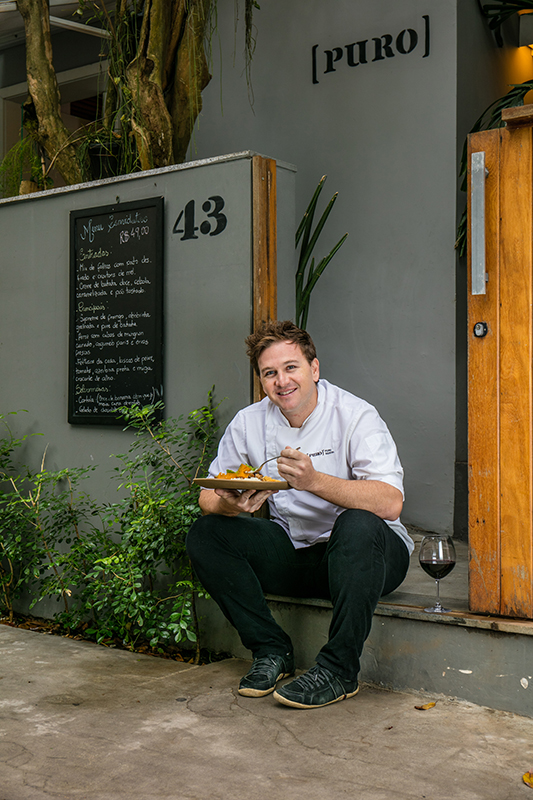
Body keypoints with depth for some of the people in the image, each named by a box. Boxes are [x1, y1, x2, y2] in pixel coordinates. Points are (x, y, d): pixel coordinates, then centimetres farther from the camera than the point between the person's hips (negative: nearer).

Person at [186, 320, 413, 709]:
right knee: (205, 535, -12)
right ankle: (272, 650, -2)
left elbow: (390, 503, -29)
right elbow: (209, 496, 0)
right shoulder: (249, 422, -2)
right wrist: (231, 505, -25)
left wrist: (314, 481, -42)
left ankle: (338, 670, -21)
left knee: (358, 525, -37)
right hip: (294, 553, 5)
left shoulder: (356, 415, -16)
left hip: (364, 556, -4)